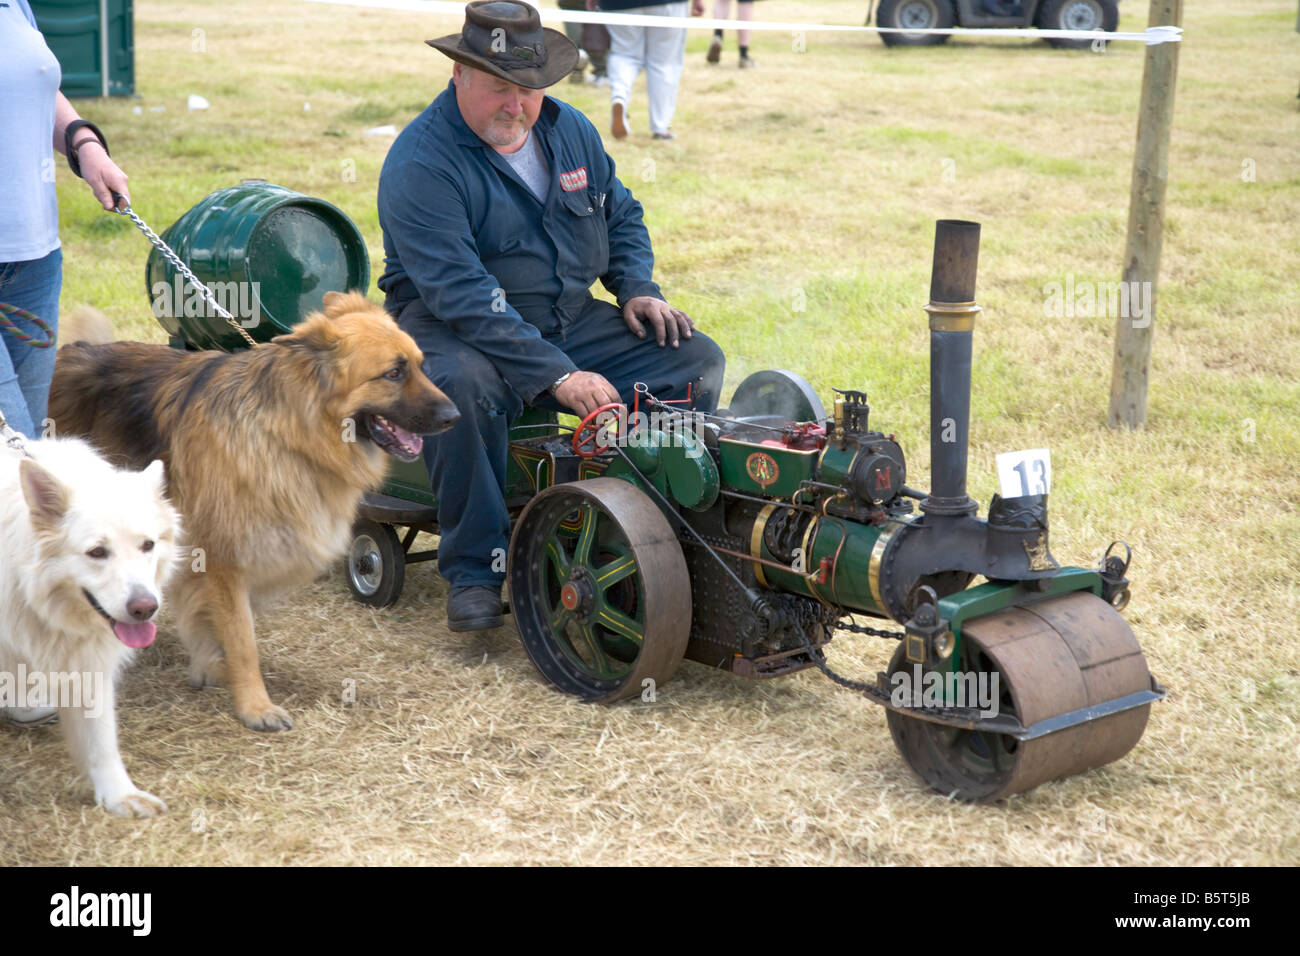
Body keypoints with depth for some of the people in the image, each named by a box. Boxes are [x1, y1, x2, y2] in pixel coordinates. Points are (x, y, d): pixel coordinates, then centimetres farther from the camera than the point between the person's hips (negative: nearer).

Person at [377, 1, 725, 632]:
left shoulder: (570, 130, 5)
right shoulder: (420, 164, -18)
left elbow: (621, 213, 21)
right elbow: (464, 295, -27)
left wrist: (637, 289, 0)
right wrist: (557, 376, -32)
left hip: (571, 320, 6)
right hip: (454, 329, -6)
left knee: (696, 362, -8)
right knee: (464, 386, -40)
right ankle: (475, 570, -24)